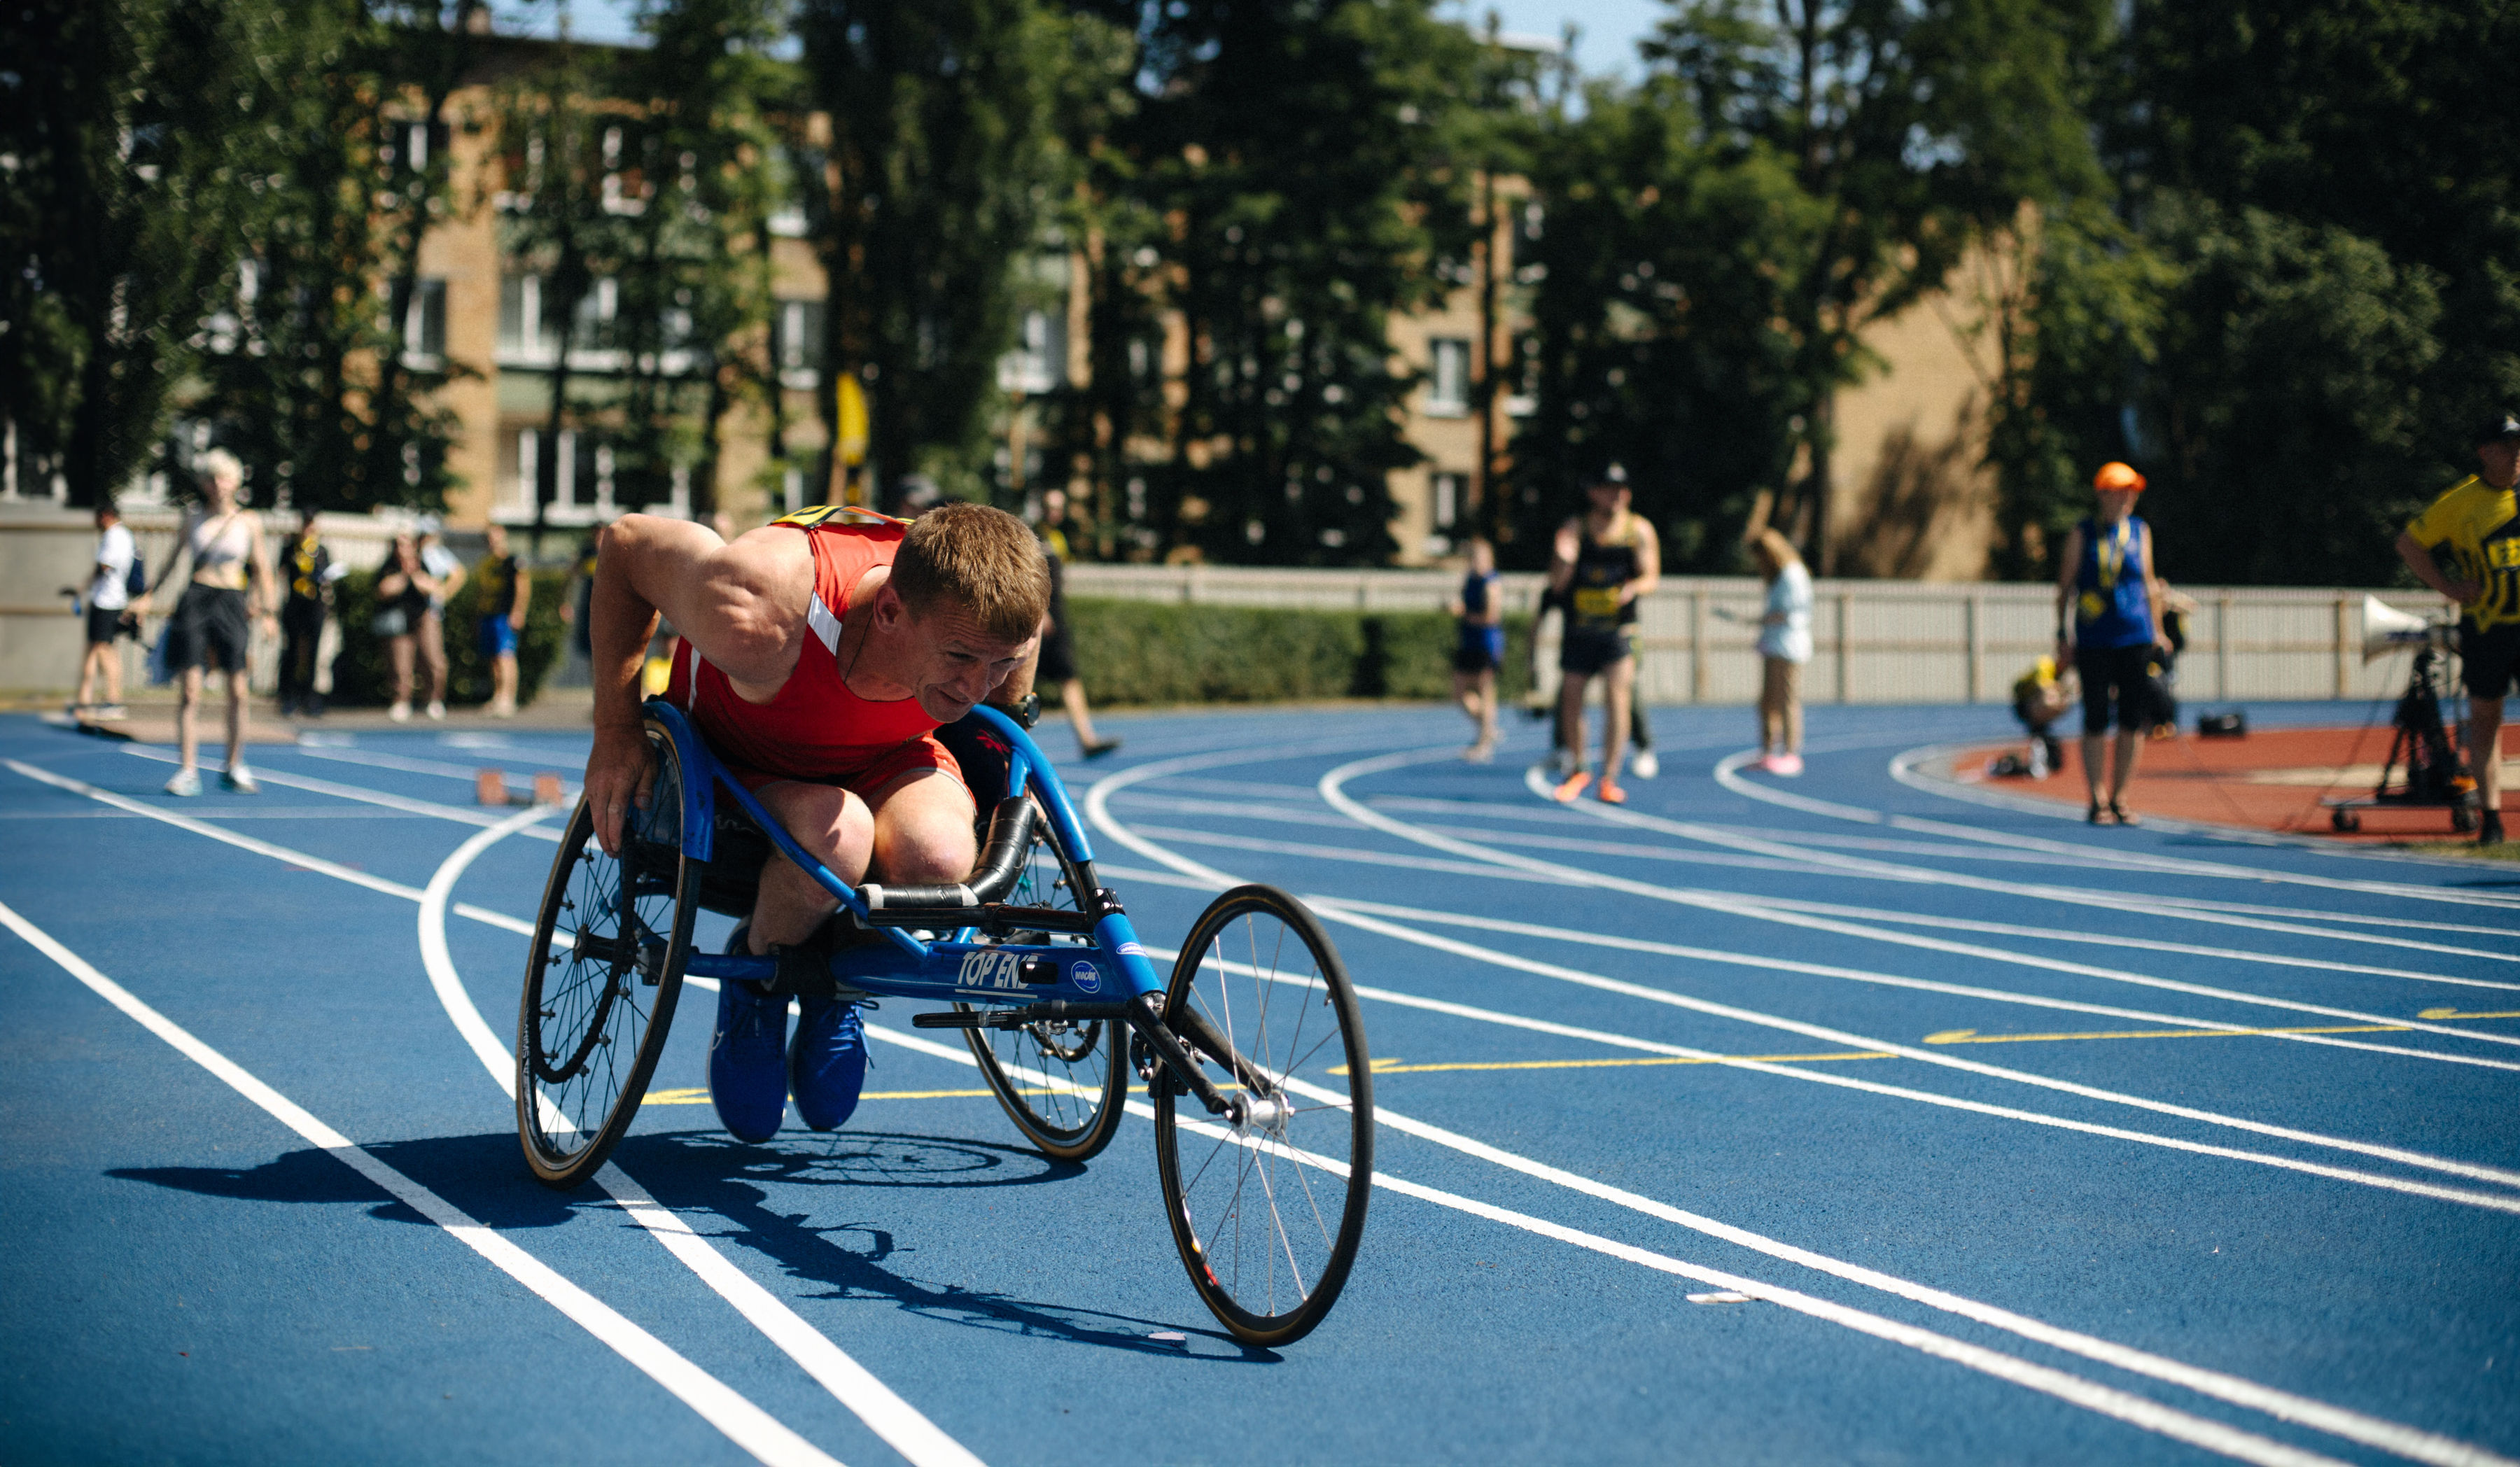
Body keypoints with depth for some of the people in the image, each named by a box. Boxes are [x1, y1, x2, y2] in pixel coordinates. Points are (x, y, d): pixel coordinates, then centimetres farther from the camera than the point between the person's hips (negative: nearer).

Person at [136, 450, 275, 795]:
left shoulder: (249, 521, 6)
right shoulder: (193, 518, 8)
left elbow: (261, 568, 10)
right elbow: (172, 559, 19)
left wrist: (265, 610, 4)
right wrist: (148, 595, 16)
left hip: (233, 603, 0)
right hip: (195, 601, 0)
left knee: (237, 691, 1)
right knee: (190, 691, -5)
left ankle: (235, 768, 16)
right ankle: (188, 771, -2)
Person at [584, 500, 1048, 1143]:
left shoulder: (1003, 626, -28)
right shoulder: (761, 616, -41)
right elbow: (626, 541, -21)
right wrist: (616, 733, -18)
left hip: (882, 761, 3)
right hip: (739, 766, -3)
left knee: (939, 860, -33)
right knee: (836, 836, -38)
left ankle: (833, 986, 1)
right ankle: (756, 974, -3)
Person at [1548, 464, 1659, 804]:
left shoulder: (1639, 530, -1)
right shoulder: (1574, 529, -1)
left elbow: (1652, 577, -5)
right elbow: (1558, 583, -4)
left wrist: (1634, 587, -28)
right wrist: (1564, 558, -26)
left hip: (1618, 630, -1)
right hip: (1578, 631, 2)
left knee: (1617, 699, -14)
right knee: (1571, 702, 7)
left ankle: (1609, 780, -10)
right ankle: (1579, 770, 29)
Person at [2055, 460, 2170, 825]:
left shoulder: (2140, 531, 10)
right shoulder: (2083, 534, 2)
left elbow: (2150, 584, 16)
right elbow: (2065, 585, 4)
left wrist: (2157, 631, 13)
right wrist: (2063, 635, -1)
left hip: (2136, 640, 3)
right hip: (2093, 641, -3)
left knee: (2133, 720, 1)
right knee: (2096, 721, -3)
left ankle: (2119, 798, 11)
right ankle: (2097, 801, 5)